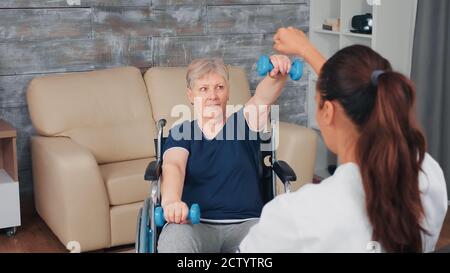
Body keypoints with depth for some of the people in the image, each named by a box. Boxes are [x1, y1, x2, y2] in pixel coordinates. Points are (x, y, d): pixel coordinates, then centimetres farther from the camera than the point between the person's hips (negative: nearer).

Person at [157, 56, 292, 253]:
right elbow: (173, 166, -8)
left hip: (245, 223, 1)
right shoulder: (181, 133, 13)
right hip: (195, 223, 0)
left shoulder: (243, 123, 12)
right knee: (172, 240, -35)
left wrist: (277, 76, -34)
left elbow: (263, 97, -10)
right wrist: (170, 201, -31)